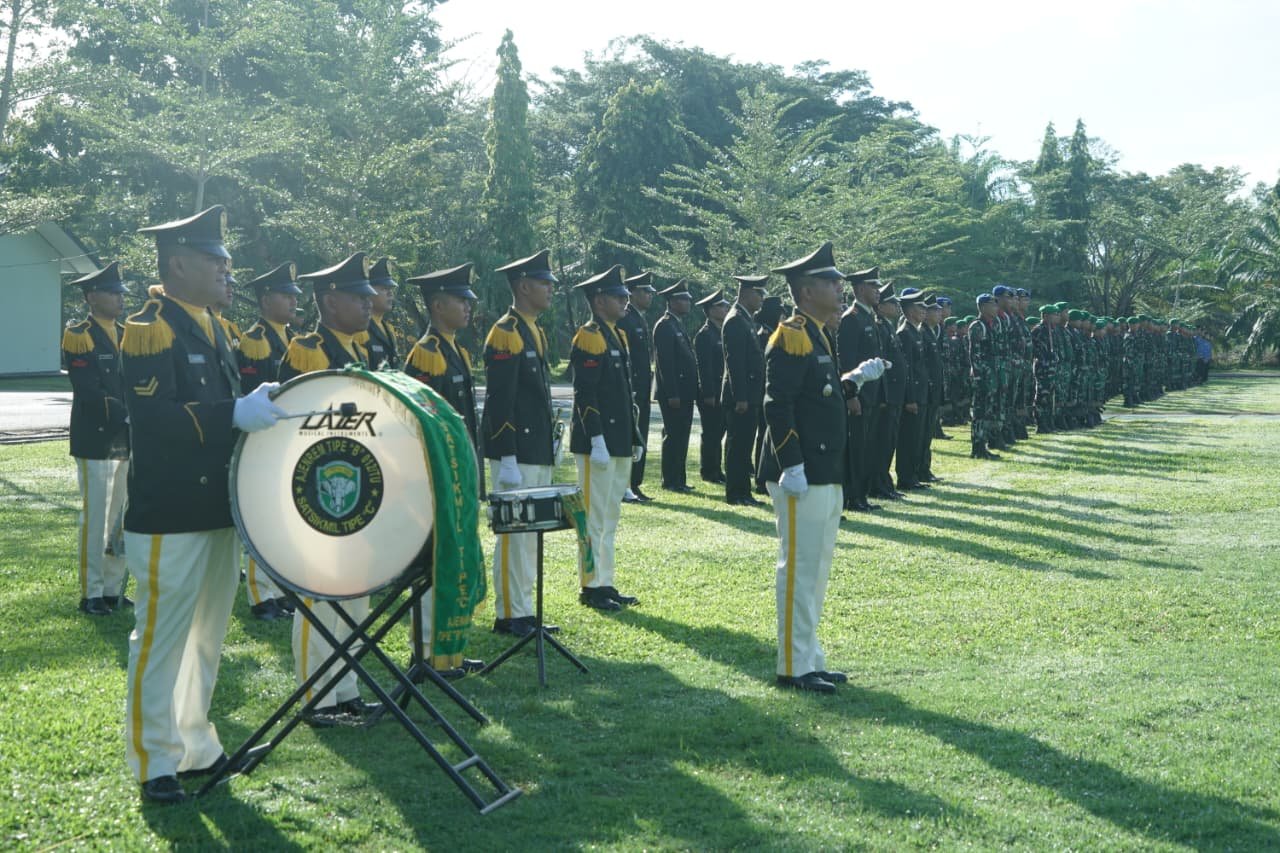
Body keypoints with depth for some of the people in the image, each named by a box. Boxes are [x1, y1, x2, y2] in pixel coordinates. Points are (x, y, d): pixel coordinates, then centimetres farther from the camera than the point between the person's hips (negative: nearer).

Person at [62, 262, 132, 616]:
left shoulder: (126, 335, 14)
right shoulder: (78, 336, -7)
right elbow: (89, 391, -16)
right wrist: (127, 415, -22)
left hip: (127, 440, 7)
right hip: (96, 439, -7)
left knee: (123, 517, 9)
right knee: (95, 516, -2)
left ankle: (114, 589, 19)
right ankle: (91, 594, 7)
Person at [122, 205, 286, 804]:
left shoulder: (212, 329, 14)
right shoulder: (150, 328, -13)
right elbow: (152, 416, -25)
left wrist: (257, 409, 5)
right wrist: (235, 414, -30)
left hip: (217, 509, 9)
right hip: (170, 517, -9)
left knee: (207, 636, 17)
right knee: (161, 639, 1)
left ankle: (195, 748, 30)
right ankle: (154, 763, 14)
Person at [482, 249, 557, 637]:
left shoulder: (536, 333, 16)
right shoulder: (505, 334, -12)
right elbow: (500, 401, -17)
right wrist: (507, 458, -20)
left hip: (539, 452, 10)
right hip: (517, 452, -9)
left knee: (531, 533, 13)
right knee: (514, 533, -3)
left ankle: (524, 611, 20)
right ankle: (509, 616, 4)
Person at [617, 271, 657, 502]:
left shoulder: (642, 320, 18)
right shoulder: (624, 320, -12)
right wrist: (628, 392, -21)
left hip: (641, 392, 9)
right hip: (630, 391, -9)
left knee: (640, 441, 11)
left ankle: (635, 485, 17)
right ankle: (623, 487, -2)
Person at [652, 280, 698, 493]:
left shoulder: (678, 325, 18)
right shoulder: (664, 326, -12)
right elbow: (665, 362, -18)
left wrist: (691, 390, 18)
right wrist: (672, 394, -21)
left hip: (684, 392, 10)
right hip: (673, 393, -10)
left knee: (680, 436, 11)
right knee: (673, 435, -5)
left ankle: (678, 480, 17)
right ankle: (670, 481, 1)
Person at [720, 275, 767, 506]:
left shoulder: (748, 320, 18)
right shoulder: (735, 321, -13)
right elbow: (735, 362, -19)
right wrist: (740, 398, -22)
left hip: (750, 395, 10)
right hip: (740, 397, -10)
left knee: (744, 446, 11)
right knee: (738, 444, -5)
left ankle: (742, 493, 16)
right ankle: (736, 494, 0)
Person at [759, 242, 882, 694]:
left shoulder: (818, 336, 17)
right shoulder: (791, 336, -13)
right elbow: (778, 406, -20)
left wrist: (854, 380, 13)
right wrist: (792, 466, -24)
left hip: (826, 476, 10)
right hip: (802, 477, -10)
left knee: (816, 568, 15)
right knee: (800, 568, -4)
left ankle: (810, 660, 24)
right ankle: (794, 667, 4)